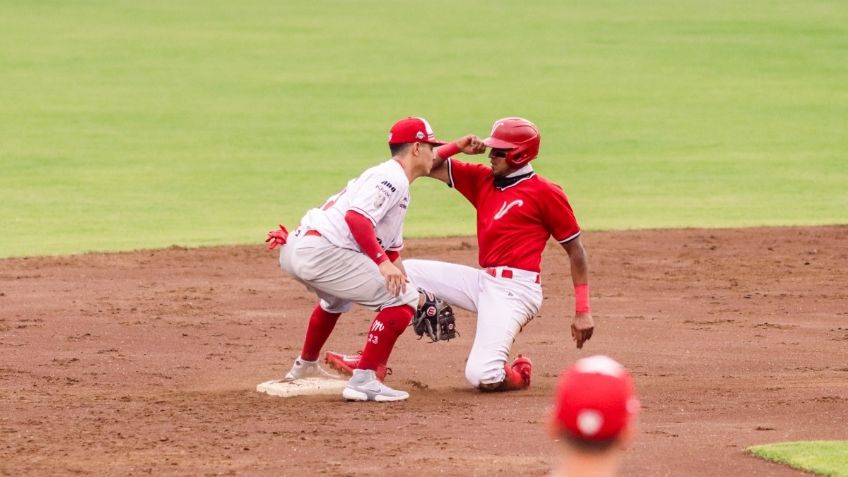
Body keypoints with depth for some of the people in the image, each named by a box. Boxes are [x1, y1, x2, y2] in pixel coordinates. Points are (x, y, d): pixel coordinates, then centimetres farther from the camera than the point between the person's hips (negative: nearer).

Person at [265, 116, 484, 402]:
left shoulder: (394, 182, 25)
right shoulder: (393, 177, -7)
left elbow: (392, 249, 26)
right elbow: (356, 217, -22)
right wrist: (383, 262, -25)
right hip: (321, 252, -11)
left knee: (338, 298, 41)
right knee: (403, 299, -11)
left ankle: (306, 366, 57)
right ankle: (363, 380, -17)